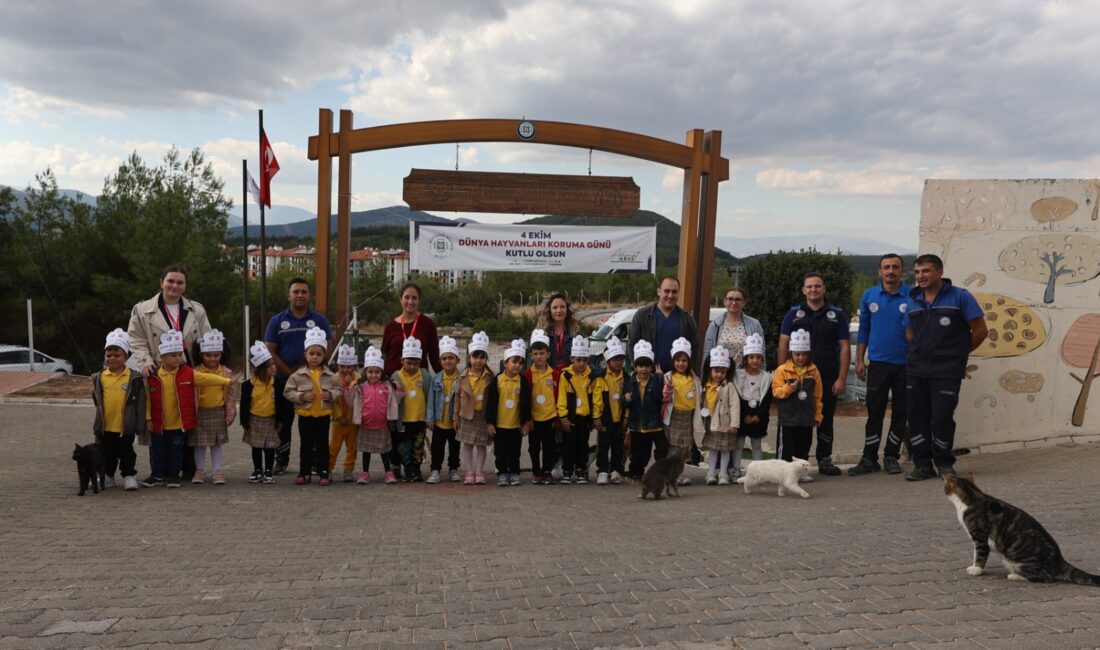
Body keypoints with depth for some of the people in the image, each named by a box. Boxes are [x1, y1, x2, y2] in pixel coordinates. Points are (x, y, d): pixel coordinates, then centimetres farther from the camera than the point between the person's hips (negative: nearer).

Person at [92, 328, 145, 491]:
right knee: (108, 454, 15)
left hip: (126, 426, -3)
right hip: (105, 426, 3)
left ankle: (129, 475, 19)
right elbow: (96, 400, 11)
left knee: (126, 453, 8)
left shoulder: (134, 378, -6)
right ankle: (107, 476, 29)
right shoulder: (100, 377, 2)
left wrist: (139, 425, -5)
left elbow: (140, 403, -4)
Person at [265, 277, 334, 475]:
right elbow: (270, 351, 0)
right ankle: (281, 461, 20)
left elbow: (328, 348, 1)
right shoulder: (277, 321, 6)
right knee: (283, 423, 7)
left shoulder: (319, 320, 6)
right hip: (283, 381, 1)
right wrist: (290, 372, -10)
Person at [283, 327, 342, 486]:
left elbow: (339, 390, 5)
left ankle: (324, 472, 14)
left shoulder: (330, 375, -1)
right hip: (305, 415, 0)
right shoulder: (297, 375, -4)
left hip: (324, 415, 0)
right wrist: (301, 396, -17)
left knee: (322, 444, 7)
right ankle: (304, 472, 17)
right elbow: (287, 392, -3)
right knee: (306, 445, 9)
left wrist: (332, 395, -15)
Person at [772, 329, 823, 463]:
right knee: (786, 449, 4)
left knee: (803, 449, 13)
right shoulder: (782, 370, -5)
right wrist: (790, 388, -24)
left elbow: (817, 396, 8)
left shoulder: (813, 371, 4)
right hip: (788, 418, -3)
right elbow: (776, 391, -8)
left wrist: (817, 415, 9)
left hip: (807, 419, 3)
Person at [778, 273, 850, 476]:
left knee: (826, 420, 9)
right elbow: (783, 345, 2)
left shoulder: (837, 314, 6)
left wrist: (842, 378, -6)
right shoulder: (794, 314, 5)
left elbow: (845, 347, 2)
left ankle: (825, 460, 20)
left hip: (828, 378, 1)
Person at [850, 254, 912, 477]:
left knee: (900, 412, 8)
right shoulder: (869, 296, 5)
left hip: (906, 364, -1)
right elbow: (863, 330, 9)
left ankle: (891, 456, 21)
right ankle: (869, 458, 11)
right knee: (874, 412, 4)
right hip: (878, 363, 1)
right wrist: (859, 361, 4)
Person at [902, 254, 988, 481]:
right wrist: (924, 353, 12)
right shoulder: (913, 301, 10)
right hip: (916, 371, 5)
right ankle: (922, 465, 15)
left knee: (941, 419, -3)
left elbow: (980, 330, -1)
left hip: (946, 371, -4)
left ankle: (944, 463, 17)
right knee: (917, 418, 5)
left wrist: (957, 353, 7)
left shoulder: (959, 297, -4)